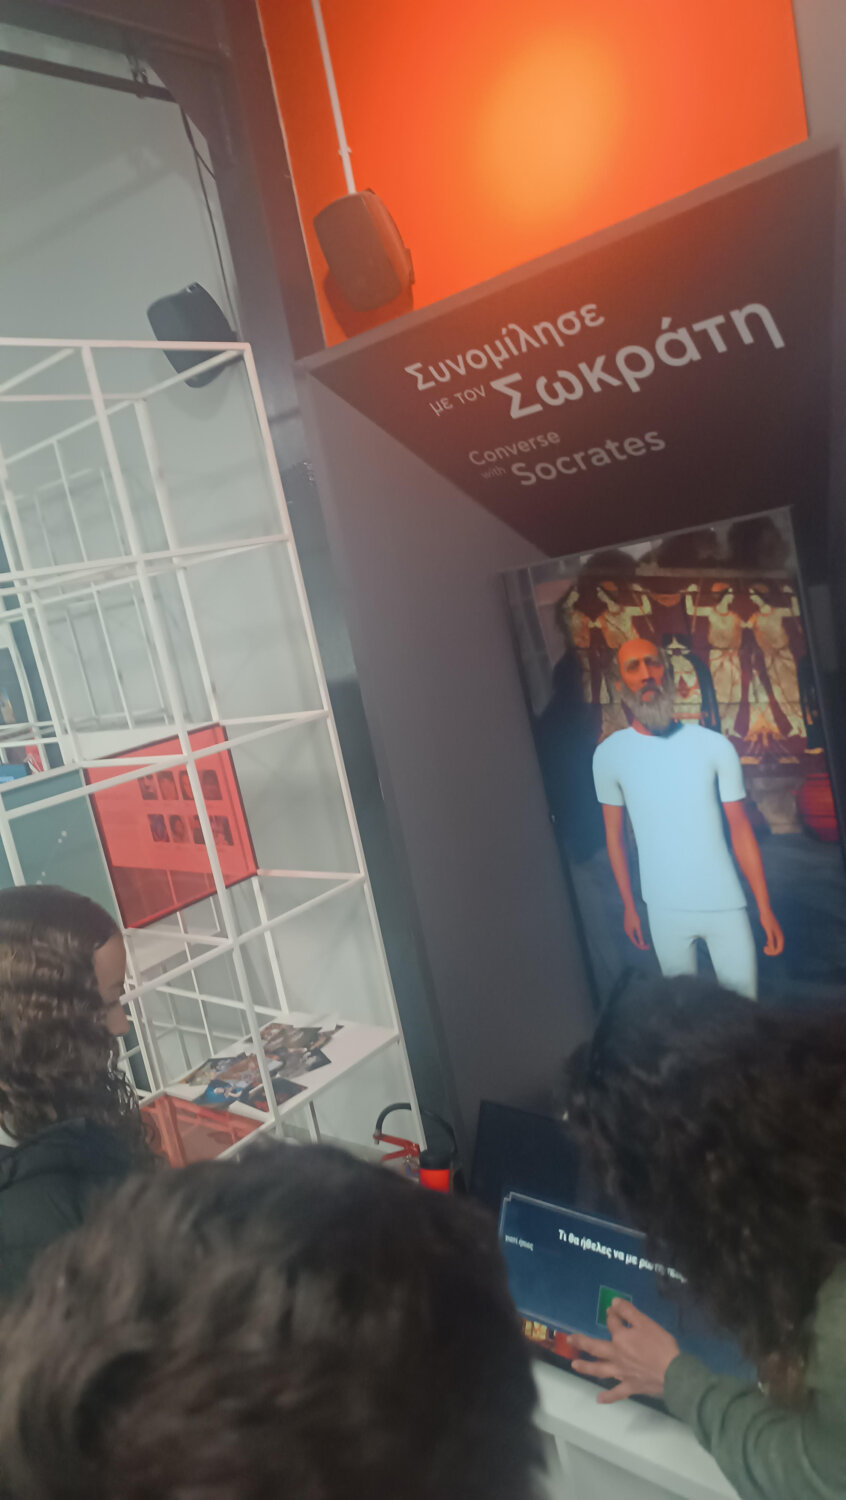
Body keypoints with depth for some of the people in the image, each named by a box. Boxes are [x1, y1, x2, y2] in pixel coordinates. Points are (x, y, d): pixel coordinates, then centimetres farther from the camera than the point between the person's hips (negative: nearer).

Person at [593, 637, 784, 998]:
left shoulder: (715, 746, -8)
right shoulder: (609, 754, -6)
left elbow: (740, 830, -2)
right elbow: (614, 834, 5)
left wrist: (765, 908, -1)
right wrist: (628, 906, 8)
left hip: (726, 906, 0)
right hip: (664, 910, 1)